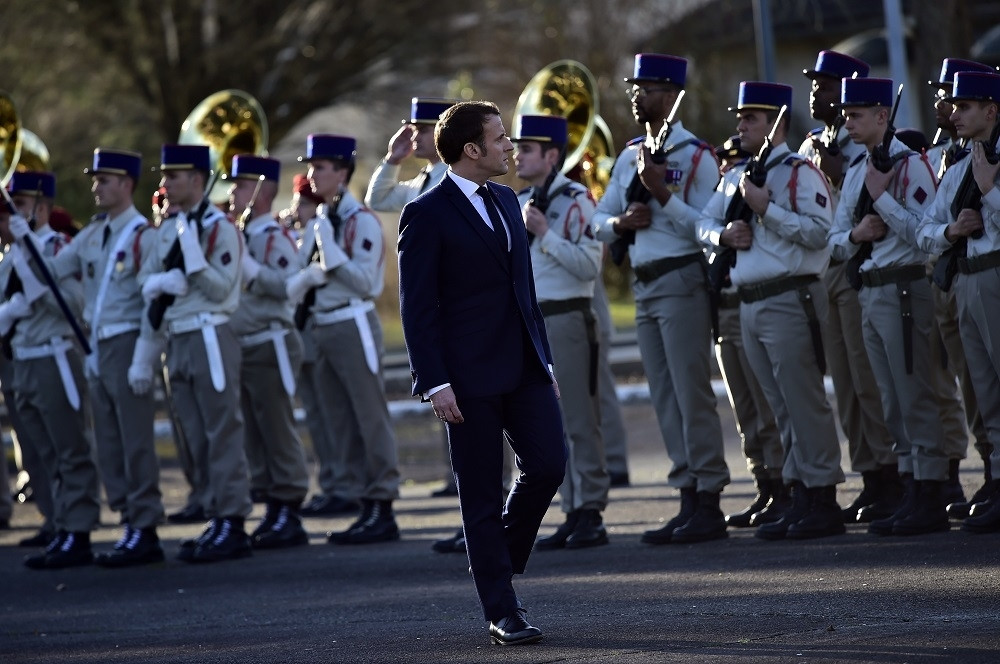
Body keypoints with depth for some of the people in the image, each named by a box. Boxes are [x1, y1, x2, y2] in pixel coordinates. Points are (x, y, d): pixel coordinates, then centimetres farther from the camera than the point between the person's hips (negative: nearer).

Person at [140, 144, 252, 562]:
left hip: (210, 336, -8)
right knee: (198, 440, 10)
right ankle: (218, 519, 16)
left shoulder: (219, 227, -8)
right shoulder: (167, 229, 14)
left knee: (222, 434, -6)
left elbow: (220, 288, -13)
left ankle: (231, 525, -5)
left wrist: (191, 247, -20)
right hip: (177, 340, 8)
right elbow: (146, 281, 12)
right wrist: (163, 282, -9)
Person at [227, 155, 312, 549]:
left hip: (270, 345, -9)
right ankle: (274, 512, 15)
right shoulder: (238, 236, 15)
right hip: (242, 348, 9)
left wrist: (245, 263, -24)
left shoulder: (275, 237, -11)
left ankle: (289, 514, -4)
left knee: (277, 431, -7)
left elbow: (283, 284, -24)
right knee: (255, 438, 10)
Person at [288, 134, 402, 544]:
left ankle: (383, 509, -3)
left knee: (370, 418, -5)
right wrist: (308, 277, -10)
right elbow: (294, 287, 11)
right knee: (342, 424, 9)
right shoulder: (316, 224, 13)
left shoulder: (361, 221, -8)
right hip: (321, 327, 8)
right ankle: (366, 505, 15)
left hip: (353, 325, -8)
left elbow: (365, 282, -15)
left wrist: (331, 252, -19)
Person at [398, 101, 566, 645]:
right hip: (470, 375, -6)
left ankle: (500, 561, 20)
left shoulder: (505, 201, 14)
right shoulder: (427, 214, -8)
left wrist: (544, 356, 17)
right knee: (482, 495, 0)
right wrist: (435, 383, -16)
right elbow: (417, 307, -11)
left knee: (547, 465, -4)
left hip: (524, 368, 6)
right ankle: (502, 614, 5)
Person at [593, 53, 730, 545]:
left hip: (681, 279, -8)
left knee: (691, 392, -8)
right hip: (643, 284, 8)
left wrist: (662, 193, -21)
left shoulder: (695, 155, -6)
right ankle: (688, 499, 11)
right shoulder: (629, 157, 16)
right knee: (664, 397, 7)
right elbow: (599, 220, 17)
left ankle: (709, 502, -5)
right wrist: (621, 222, -4)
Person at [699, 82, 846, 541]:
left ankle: (823, 500, -4)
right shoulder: (736, 177, 17)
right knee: (781, 408, 10)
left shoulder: (799, 173, -7)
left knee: (804, 402, -7)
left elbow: (818, 230, -17)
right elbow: (704, 221, 20)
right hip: (750, 304, 8)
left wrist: (766, 210, -18)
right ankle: (800, 498, 14)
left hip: (789, 300, -8)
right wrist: (723, 235, -2)